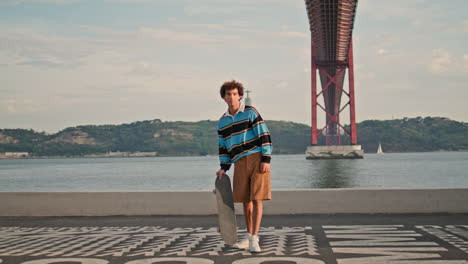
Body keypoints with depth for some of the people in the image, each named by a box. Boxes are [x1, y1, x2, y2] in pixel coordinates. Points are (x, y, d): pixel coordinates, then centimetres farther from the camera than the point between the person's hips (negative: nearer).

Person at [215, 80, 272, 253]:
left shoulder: (250, 112, -2)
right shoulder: (222, 122, 13)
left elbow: (264, 135, -5)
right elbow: (223, 146, 19)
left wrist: (266, 159, -12)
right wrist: (223, 168, 11)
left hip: (258, 159, -4)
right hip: (240, 163, 5)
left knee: (257, 198, -9)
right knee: (246, 200, 7)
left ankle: (254, 239, -8)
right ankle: (249, 237, 20)